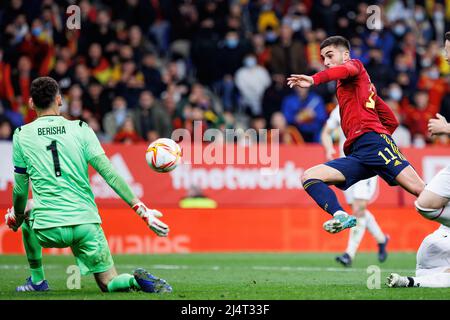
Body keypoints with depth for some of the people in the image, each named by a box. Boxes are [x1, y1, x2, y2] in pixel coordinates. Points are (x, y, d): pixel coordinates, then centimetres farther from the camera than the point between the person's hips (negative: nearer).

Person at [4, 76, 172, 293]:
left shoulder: (22, 135, 3)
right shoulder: (80, 129, 4)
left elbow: (20, 190, 7)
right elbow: (109, 174, -4)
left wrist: (17, 217, 28)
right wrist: (142, 210, -3)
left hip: (48, 230, 0)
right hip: (86, 225, 0)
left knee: (27, 214, 35)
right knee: (108, 284, 13)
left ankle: (36, 280, 31)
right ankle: (137, 280, -21)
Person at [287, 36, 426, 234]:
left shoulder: (355, 65, 13)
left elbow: (346, 70, -16)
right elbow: (392, 121, 35)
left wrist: (313, 80, -27)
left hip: (372, 139, -9)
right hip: (356, 154, 9)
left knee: (419, 189, -21)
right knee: (309, 178, -9)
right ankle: (341, 216, -32)